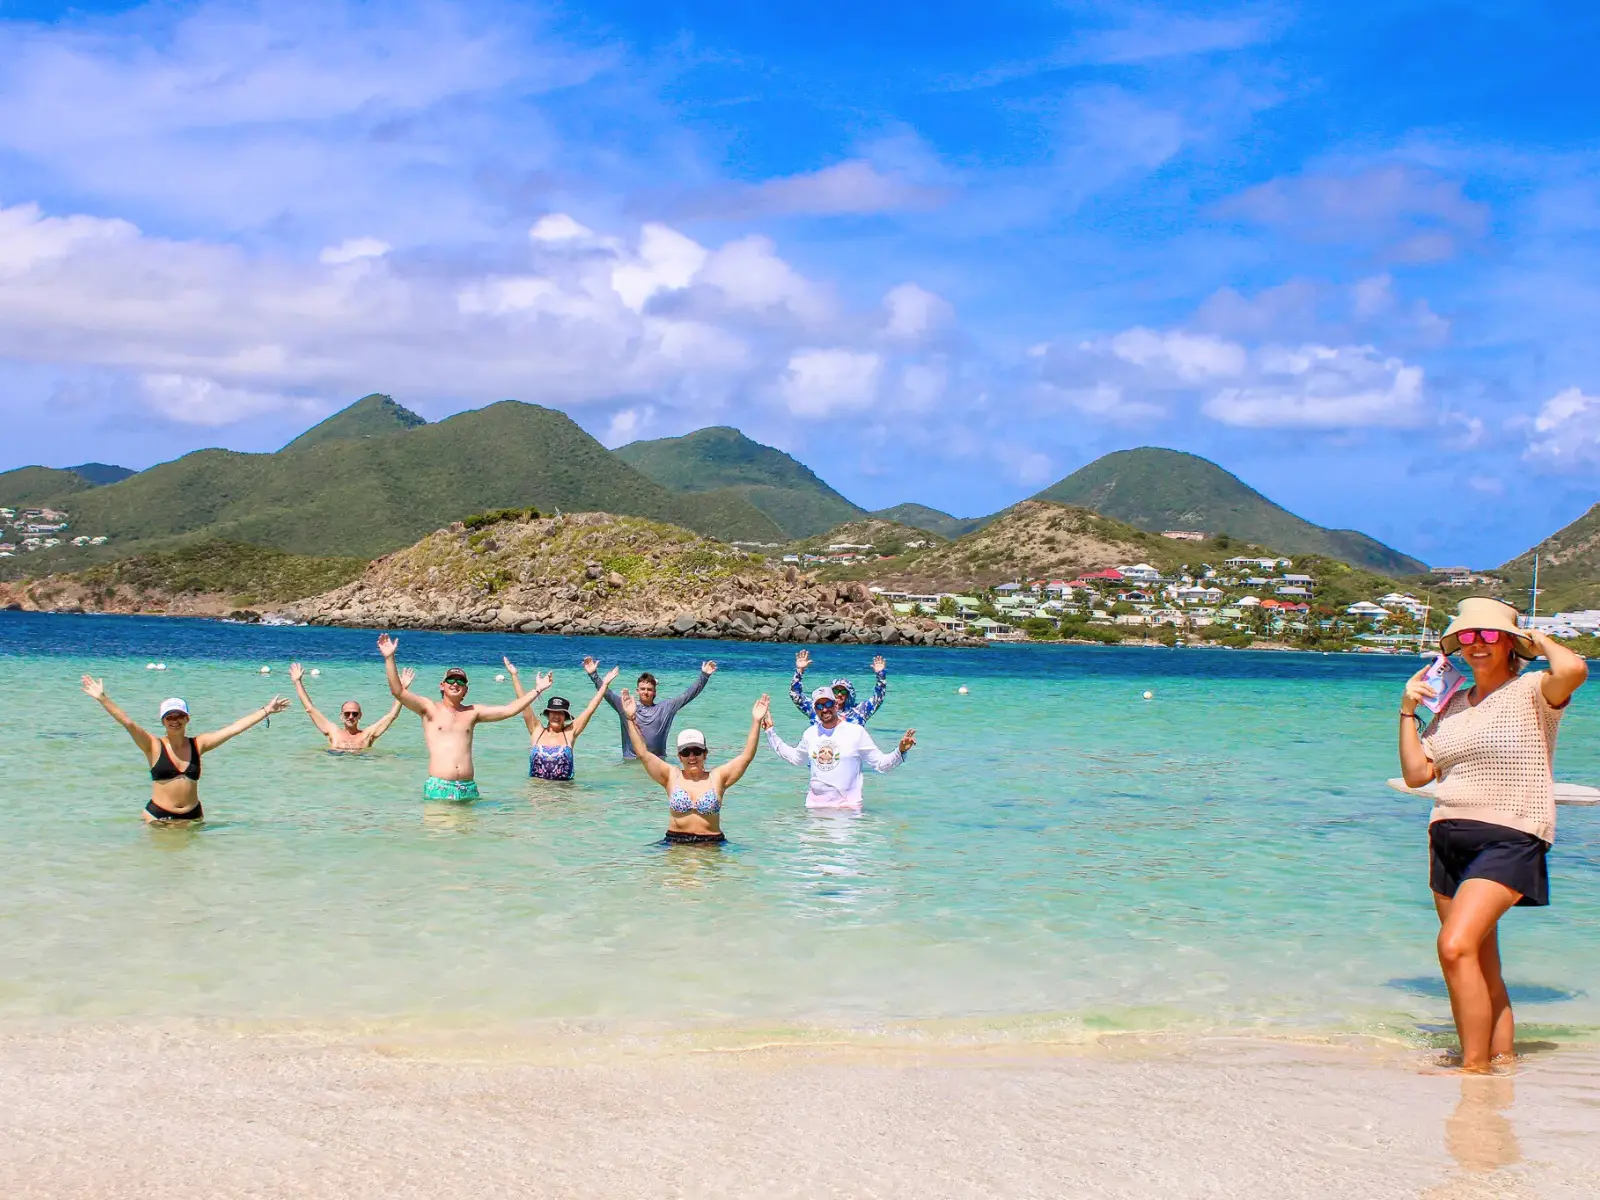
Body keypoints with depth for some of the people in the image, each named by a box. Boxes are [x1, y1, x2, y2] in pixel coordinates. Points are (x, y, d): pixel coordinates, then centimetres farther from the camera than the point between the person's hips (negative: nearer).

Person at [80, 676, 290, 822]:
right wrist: (102, 698, -22)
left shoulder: (198, 744, 6)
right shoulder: (154, 746, -3)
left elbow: (235, 728, 7)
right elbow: (128, 722, -12)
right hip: (158, 816, -2)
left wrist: (266, 711, 9)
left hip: (193, 815, 2)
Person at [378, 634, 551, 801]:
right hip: (438, 787, -3)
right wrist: (389, 658, -14)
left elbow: (510, 710, 15)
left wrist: (537, 689, 13)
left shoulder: (473, 712, 16)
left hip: (468, 788, 3)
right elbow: (398, 691, -4)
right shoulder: (429, 708, 7)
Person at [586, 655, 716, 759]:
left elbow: (688, 695, 9)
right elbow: (606, 693, 2)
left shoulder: (665, 708, 10)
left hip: (658, 760, 0)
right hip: (631, 760, 0)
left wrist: (704, 676, 2)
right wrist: (593, 674, -10)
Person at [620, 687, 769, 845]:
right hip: (675, 842, 1)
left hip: (711, 843, -1)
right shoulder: (672, 777, 7)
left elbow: (746, 756, 1)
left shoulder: (717, 778, 6)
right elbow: (643, 753, 3)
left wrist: (756, 722, -7)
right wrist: (631, 720, -5)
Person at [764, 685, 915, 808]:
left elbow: (881, 764, -2)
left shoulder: (856, 732, -2)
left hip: (847, 805, -4)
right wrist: (771, 731, 29)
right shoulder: (811, 733, 11)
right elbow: (794, 757, 29)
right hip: (815, 805, 4)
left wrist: (901, 751, -21)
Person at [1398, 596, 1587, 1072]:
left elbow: (1574, 669, -26)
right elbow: (1416, 774, 15)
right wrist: (1408, 710, 9)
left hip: (1509, 839, -7)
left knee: (1456, 946, -22)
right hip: (1448, 838, 7)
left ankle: (1475, 1068, -16)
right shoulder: (1452, 704, 16)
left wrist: (1541, 641, -6)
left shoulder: (1532, 692, -2)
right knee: (1482, 967, 10)